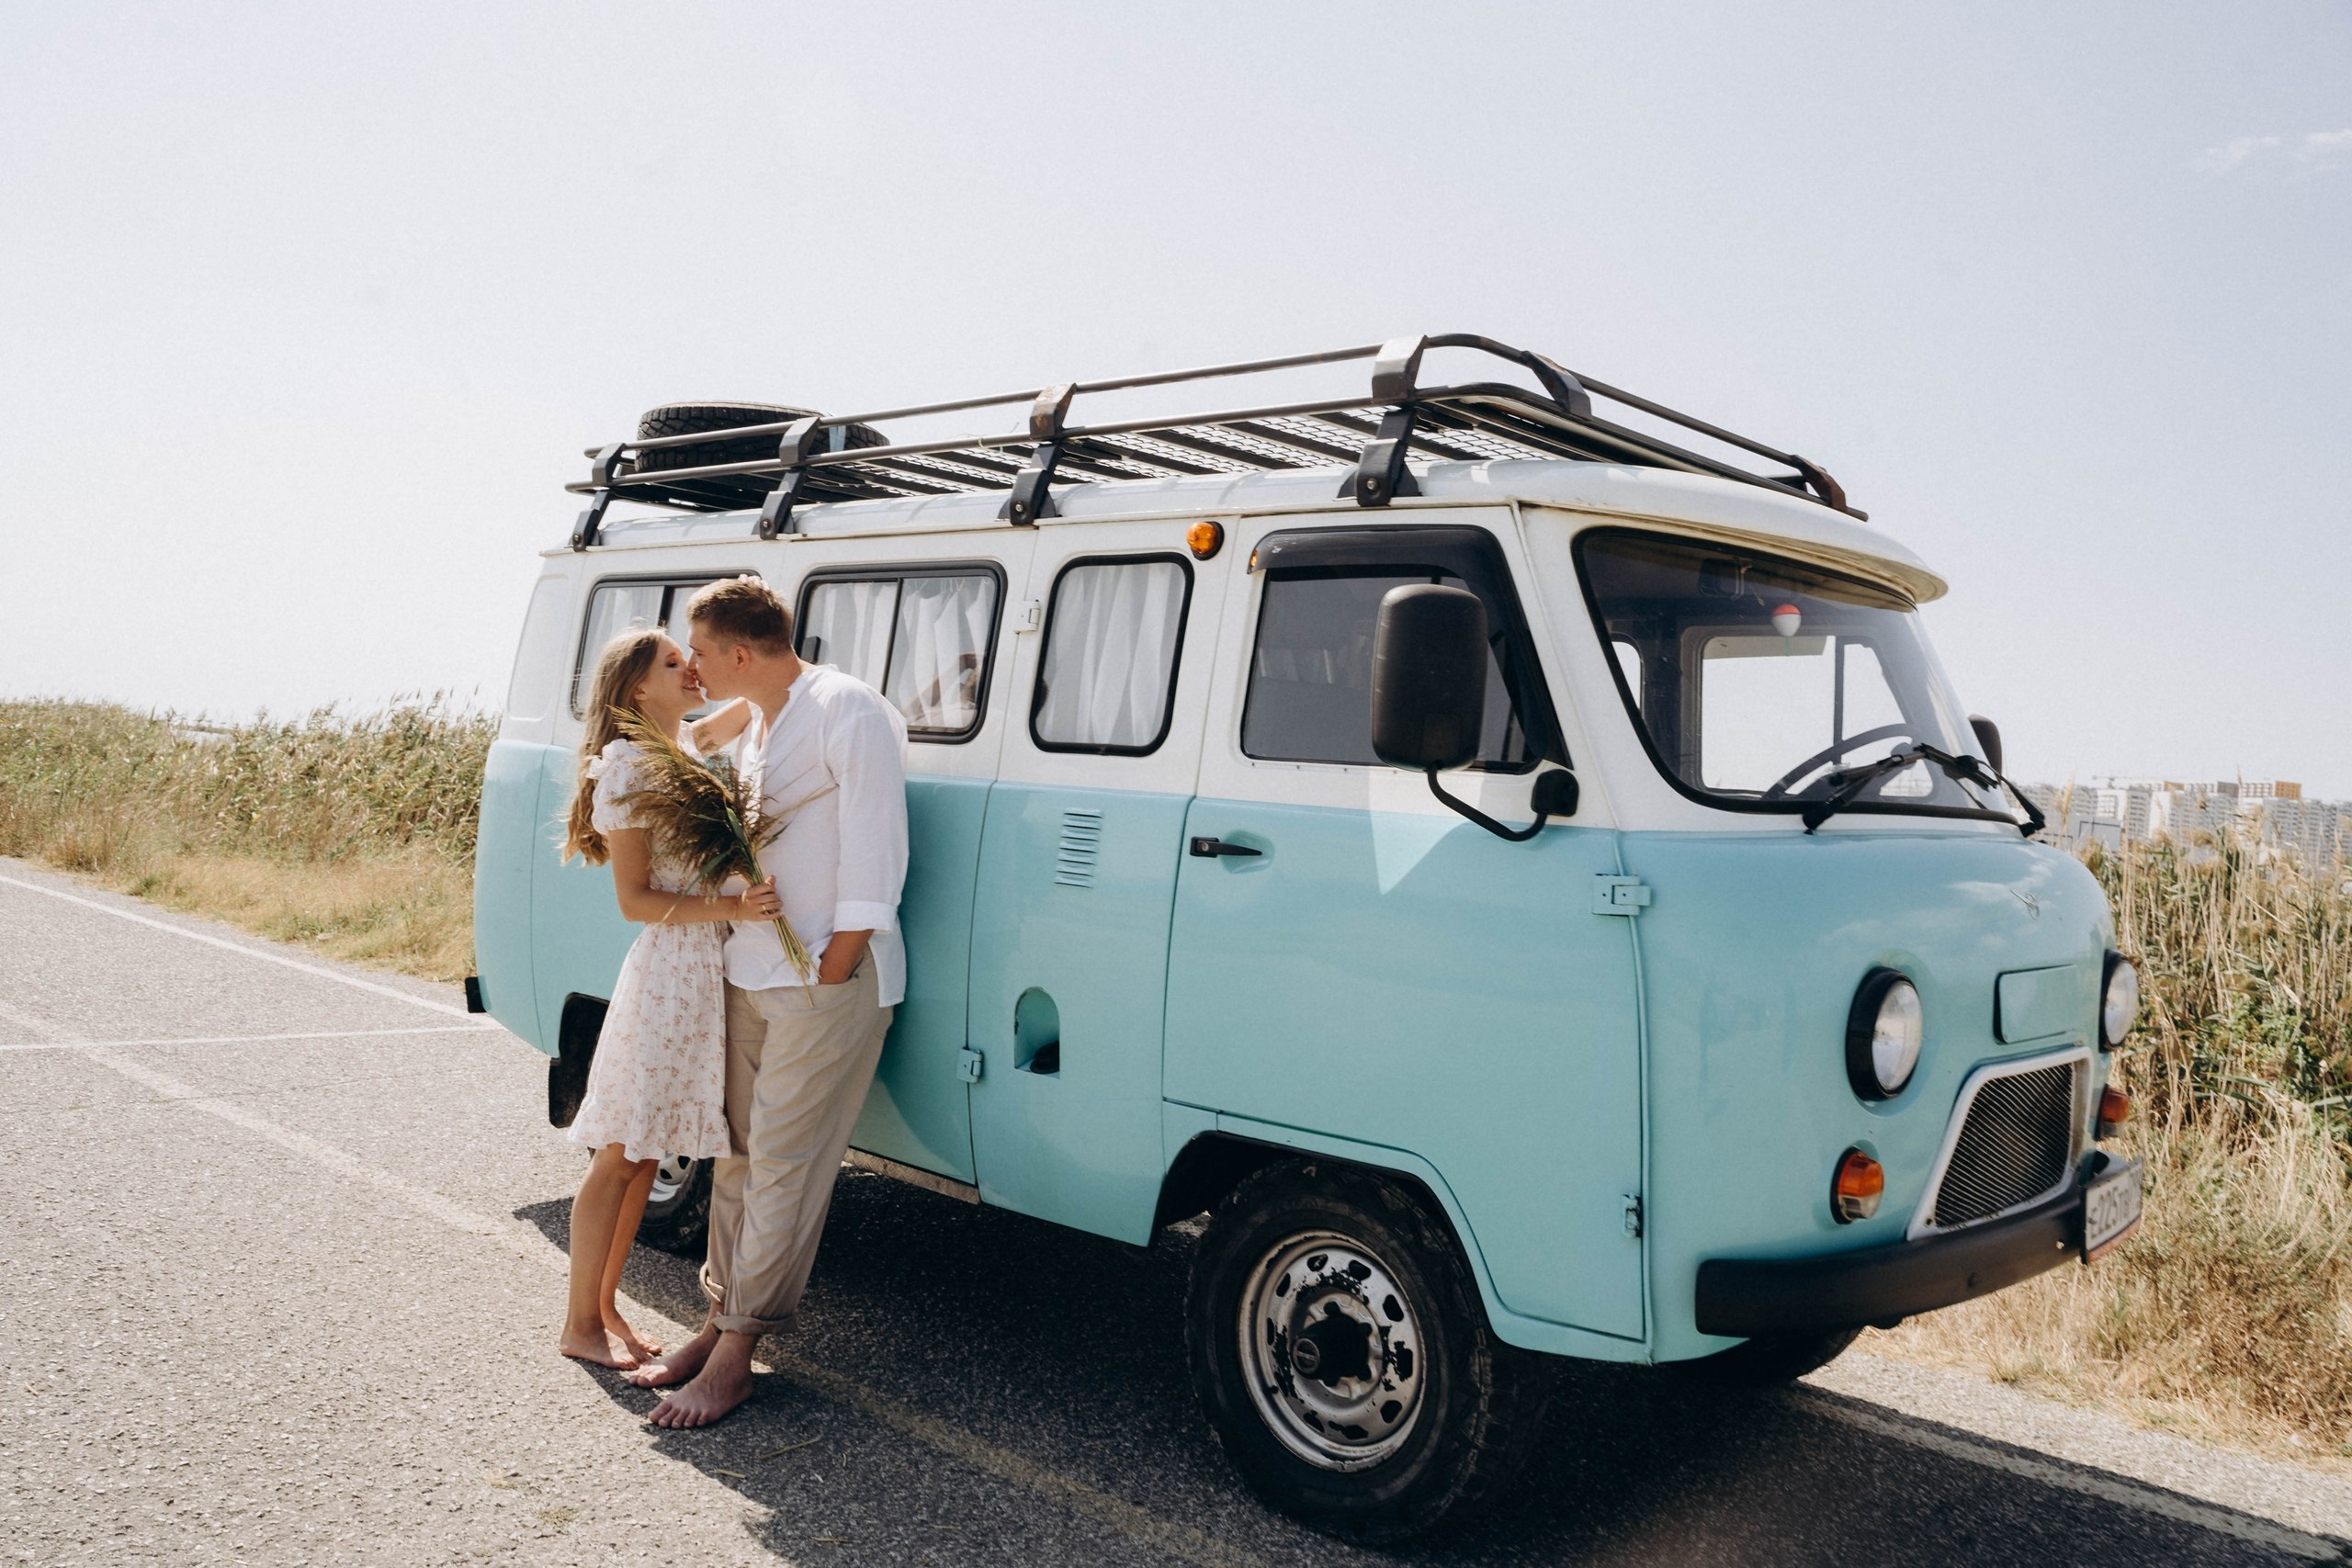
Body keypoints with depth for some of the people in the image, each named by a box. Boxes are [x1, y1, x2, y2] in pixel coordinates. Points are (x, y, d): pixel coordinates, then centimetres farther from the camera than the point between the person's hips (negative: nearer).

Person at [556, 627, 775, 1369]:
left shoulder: (689, 742, 10)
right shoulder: (628, 767, -12)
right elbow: (635, 900, -14)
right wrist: (733, 906, -24)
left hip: (708, 974, 8)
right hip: (665, 975, -8)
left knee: (645, 1155, 15)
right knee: (619, 1158, 2)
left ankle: (605, 1309, 26)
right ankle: (580, 1324, 15)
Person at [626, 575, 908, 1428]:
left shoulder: (847, 710, -12)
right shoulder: (756, 726, 17)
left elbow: (873, 853, -16)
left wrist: (831, 975, -17)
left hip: (825, 982, -9)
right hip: (748, 975, 9)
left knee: (783, 1170, -3)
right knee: (737, 1155, 13)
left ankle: (734, 1357, 5)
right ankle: (721, 1320, 24)